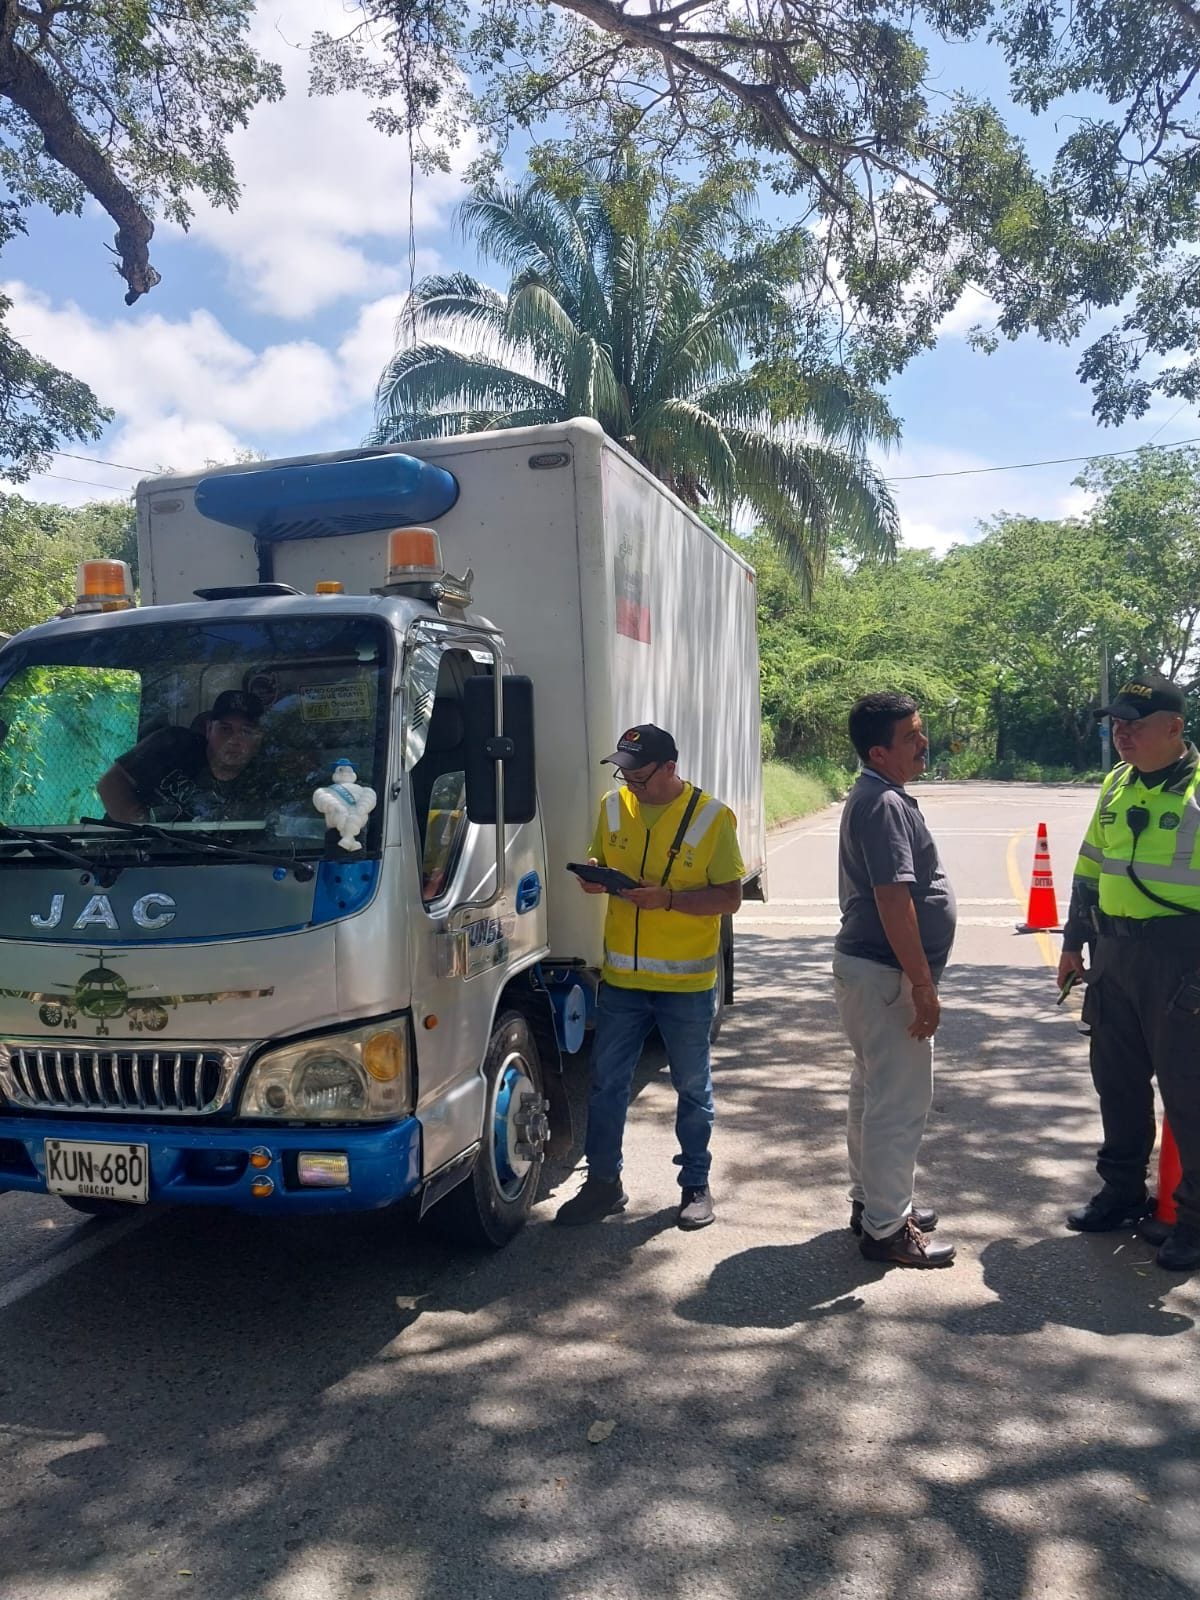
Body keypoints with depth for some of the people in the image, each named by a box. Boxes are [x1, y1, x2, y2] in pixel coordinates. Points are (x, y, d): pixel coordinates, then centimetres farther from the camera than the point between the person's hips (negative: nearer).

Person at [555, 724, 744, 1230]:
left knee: (693, 1088, 12)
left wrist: (668, 899, -25)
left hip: (687, 981, -3)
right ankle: (604, 1182, 26)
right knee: (606, 1083, 10)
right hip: (621, 977, 4)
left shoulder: (712, 817, -10)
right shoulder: (613, 807, 3)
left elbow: (730, 897, -11)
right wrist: (594, 878, -10)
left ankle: (696, 1185, 29)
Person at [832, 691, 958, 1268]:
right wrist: (923, 985, -23)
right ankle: (886, 1229, 9)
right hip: (886, 975, -11)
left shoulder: (875, 797, 13)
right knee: (899, 1102, -2)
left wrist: (916, 977, 22)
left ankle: (873, 1201, 33)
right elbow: (894, 901, -26)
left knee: (873, 1090, 19)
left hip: (869, 967, 11)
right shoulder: (885, 805, -20)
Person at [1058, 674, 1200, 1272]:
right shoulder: (1116, 786, 10)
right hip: (1114, 957, 7)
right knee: (1117, 1082, 15)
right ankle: (1122, 1192, 31)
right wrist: (1074, 942, 18)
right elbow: (1089, 869, 18)